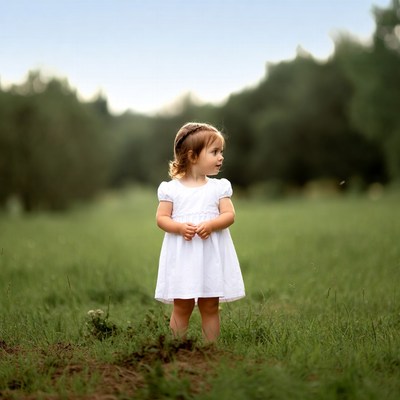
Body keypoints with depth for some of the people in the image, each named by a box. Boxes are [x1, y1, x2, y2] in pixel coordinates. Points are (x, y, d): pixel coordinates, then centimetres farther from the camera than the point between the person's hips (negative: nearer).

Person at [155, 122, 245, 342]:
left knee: (210, 308, 8)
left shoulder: (219, 187, 5)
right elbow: (162, 218, -2)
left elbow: (229, 215, -2)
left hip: (212, 256, 2)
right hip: (182, 256, -2)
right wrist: (180, 228, -20)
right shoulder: (170, 188, 0)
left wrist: (210, 225, -21)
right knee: (181, 308, 4)